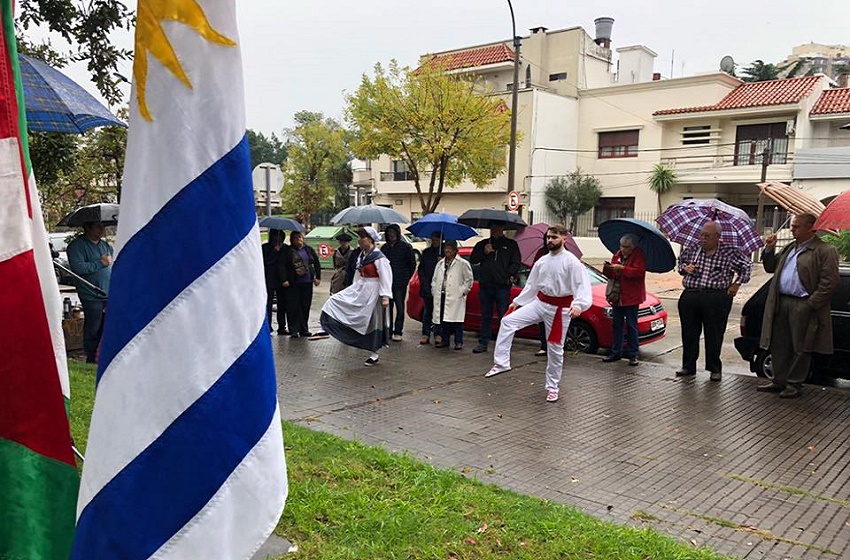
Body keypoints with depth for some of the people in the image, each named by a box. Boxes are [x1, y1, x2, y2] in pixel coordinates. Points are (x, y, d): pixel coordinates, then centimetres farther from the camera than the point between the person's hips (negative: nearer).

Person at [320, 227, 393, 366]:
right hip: (359, 289, 8)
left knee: (372, 322, 3)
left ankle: (375, 354, 17)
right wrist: (355, 288, 21)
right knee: (335, 301, -2)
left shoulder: (378, 257, -18)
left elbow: (386, 278, -20)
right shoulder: (361, 255, 7)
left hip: (372, 292, -8)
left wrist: (385, 297, -24)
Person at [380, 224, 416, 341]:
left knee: (399, 307, -2)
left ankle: (398, 332, 3)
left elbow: (412, 264, 4)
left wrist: (406, 278, 3)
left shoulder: (406, 246, -1)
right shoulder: (385, 247, 11)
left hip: (400, 283, -4)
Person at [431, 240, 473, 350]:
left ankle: (459, 342, 3)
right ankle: (445, 340, 18)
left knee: (456, 321, -4)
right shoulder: (440, 263, 15)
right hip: (441, 296, 5)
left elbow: (469, 279, 1)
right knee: (443, 320, 9)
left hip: (455, 297, -5)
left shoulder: (462, 263, -1)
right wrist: (434, 290, 10)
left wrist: (463, 291, -5)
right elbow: (434, 279, 21)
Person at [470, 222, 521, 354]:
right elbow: (472, 259, 12)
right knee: (486, 316, 10)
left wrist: (511, 275, -12)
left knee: (503, 316, -3)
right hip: (485, 285, 3)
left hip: (502, 286, -3)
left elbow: (516, 263, 2)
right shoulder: (482, 244, 15)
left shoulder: (511, 244, 8)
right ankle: (483, 343, 15)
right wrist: (484, 253, -3)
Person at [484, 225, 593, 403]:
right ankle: (501, 363, -5)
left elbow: (582, 285, -21)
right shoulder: (542, 261, 6)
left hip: (560, 308, -5)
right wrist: (517, 301, 18)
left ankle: (552, 388, 21)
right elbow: (532, 284, 16)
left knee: (555, 349, 4)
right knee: (508, 321, -10)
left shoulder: (571, 261, -13)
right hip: (540, 302, 6)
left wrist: (579, 305, -37)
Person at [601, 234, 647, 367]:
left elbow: (638, 271, -21)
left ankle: (633, 355, 7)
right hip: (617, 296, 6)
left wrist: (621, 268, -24)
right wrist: (607, 268, -4)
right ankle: (616, 352, 17)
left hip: (631, 297, -6)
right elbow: (611, 274, 18)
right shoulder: (618, 255, 13)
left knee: (631, 326, 0)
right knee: (617, 325, 9)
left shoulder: (639, 256, -5)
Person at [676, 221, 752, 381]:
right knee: (689, 334, 7)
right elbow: (681, 261, 25)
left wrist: (736, 284, 6)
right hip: (690, 297, 3)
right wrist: (685, 268, 3)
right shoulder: (692, 250, 8)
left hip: (716, 298, -3)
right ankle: (688, 367, 18)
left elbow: (747, 266, 12)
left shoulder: (729, 252, 0)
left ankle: (715, 369, 16)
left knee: (714, 335, 2)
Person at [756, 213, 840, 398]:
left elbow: (830, 282, -11)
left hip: (802, 305, -7)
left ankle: (794, 384, 12)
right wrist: (769, 250, 8)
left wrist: (810, 305, -16)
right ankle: (779, 381, 21)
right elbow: (770, 267, 24)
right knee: (779, 346, 11)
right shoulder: (790, 248, 18)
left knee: (800, 348, 3)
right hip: (781, 303, 7)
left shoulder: (824, 251, -5)